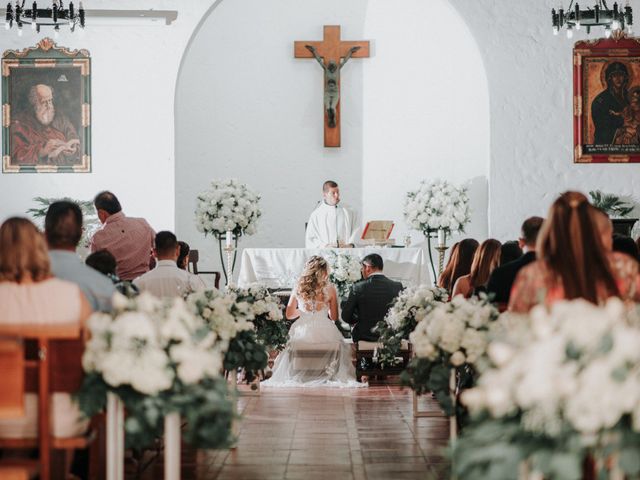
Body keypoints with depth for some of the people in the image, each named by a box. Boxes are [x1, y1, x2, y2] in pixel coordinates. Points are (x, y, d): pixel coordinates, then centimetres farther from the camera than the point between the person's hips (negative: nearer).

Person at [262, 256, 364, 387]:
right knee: (340, 346, 26)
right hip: (324, 334, -2)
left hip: (302, 334, 2)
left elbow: (289, 314, 9)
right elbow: (334, 317, 4)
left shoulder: (298, 288, 1)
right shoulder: (330, 289, -4)